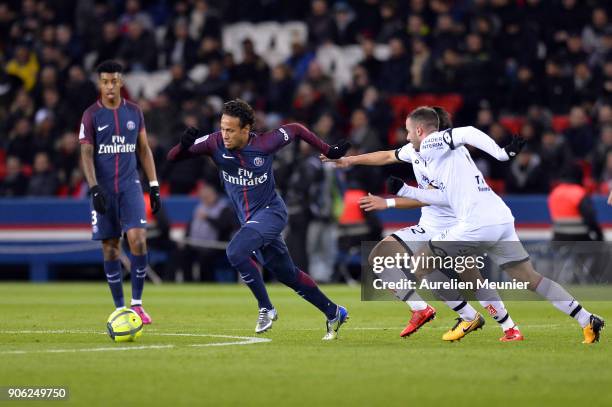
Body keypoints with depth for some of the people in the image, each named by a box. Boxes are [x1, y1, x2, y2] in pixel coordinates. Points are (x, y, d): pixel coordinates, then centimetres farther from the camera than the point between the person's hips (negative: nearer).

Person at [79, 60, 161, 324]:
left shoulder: (134, 111, 7)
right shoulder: (91, 115, -1)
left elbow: (144, 150, 13)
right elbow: (86, 154, -5)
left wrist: (154, 185, 7)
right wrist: (94, 188, -18)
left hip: (130, 186, 1)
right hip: (103, 189, -1)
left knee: (138, 239, -15)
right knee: (110, 247, 2)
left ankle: (137, 303, -5)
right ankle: (119, 308, 10)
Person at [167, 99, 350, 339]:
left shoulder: (264, 144, -20)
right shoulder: (215, 143, -13)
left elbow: (296, 129, -2)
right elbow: (173, 157, -13)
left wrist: (327, 151, 1)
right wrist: (184, 144, -35)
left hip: (271, 211, -6)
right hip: (249, 219, 6)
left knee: (235, 252, -28)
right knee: (287, 275, 14)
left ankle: (266, 308, -13)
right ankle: (334, 313, 30)